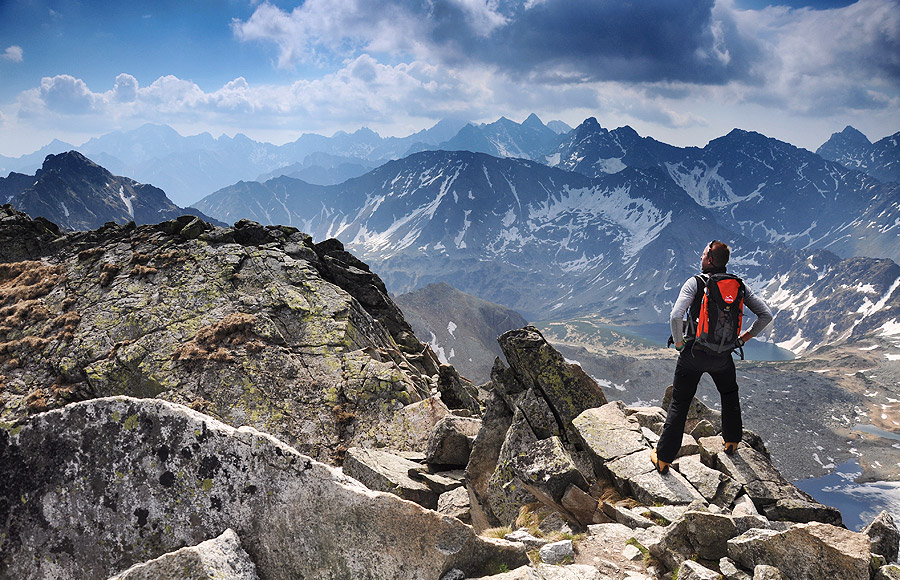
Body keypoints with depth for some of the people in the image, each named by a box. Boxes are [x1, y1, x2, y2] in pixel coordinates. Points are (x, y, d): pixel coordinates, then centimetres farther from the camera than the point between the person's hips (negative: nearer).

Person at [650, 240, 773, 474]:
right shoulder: (738, 285, -1)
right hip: (722, 356, 3)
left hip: (693, 353, -3)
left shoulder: (695, 282, -13)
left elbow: (676, 316, -26)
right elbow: (766, 315, 0)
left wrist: (679, 343, -10)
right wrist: (744, 338, 9)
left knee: (679, 404, 7)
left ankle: (662, 458, 12)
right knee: (730, 394, 31)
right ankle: (731, 442, 43)